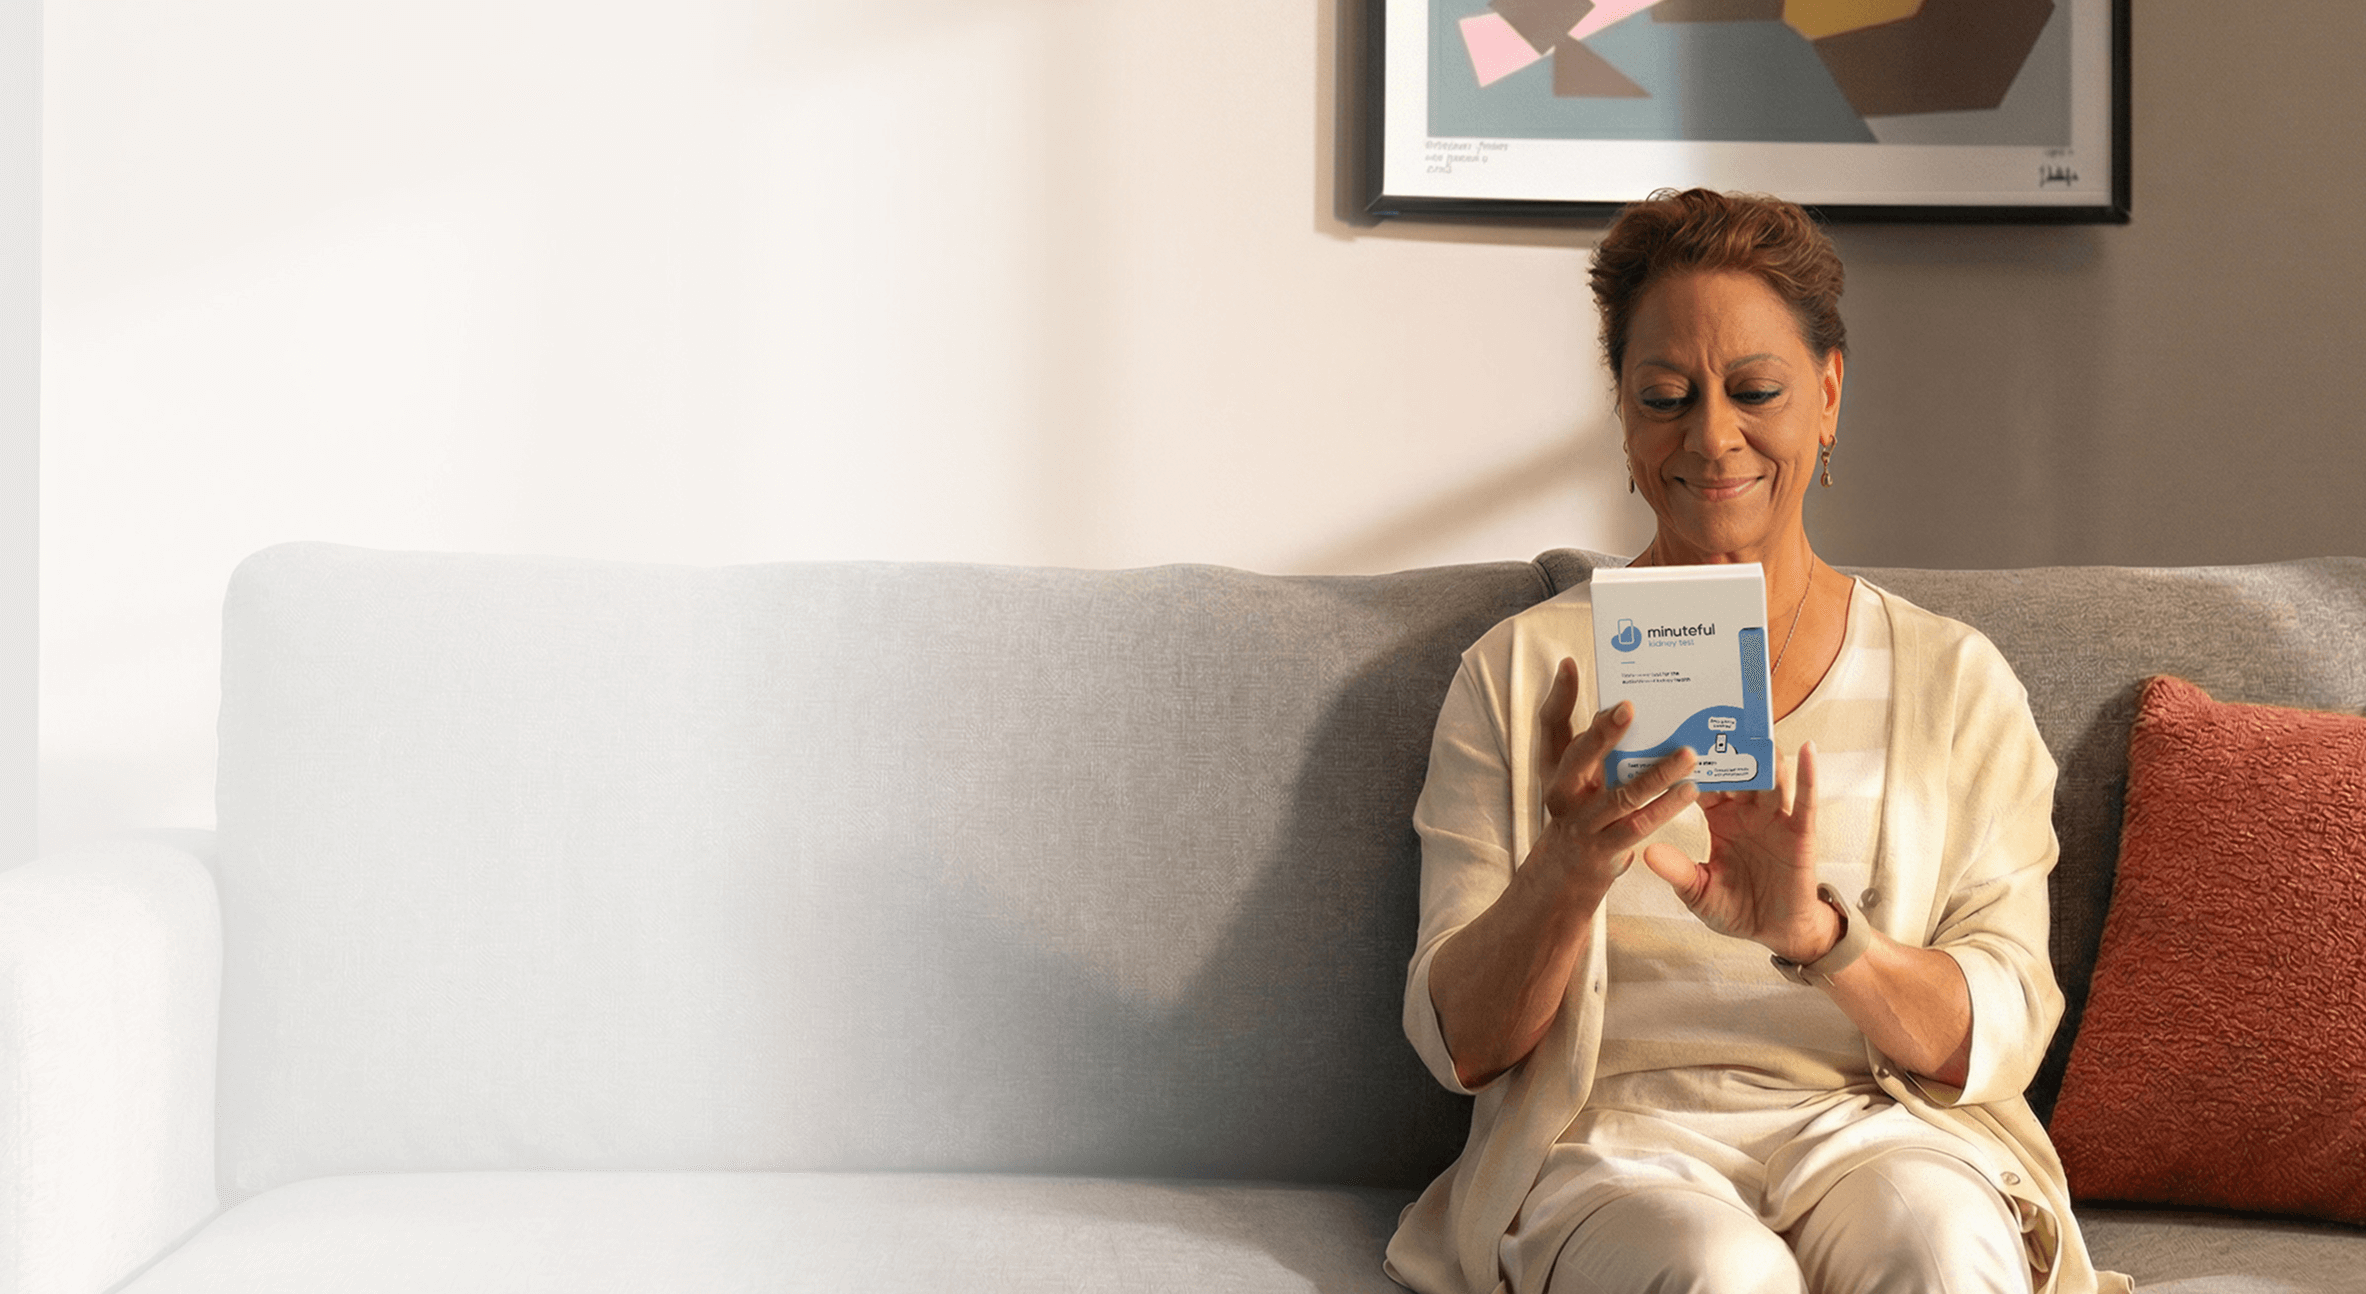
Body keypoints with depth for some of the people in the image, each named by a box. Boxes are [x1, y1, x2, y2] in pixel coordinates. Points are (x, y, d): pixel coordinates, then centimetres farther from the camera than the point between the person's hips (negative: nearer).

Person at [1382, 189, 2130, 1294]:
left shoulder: (1954, 682, 11)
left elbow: (2001, 1034, 1)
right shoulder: (1522, 674, 9)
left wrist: (1813, 931, -20)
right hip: (1615, 1140, -1)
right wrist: (1569, 871, -18)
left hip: (1879, 1129, 1)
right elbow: (1459, 1044, 2)